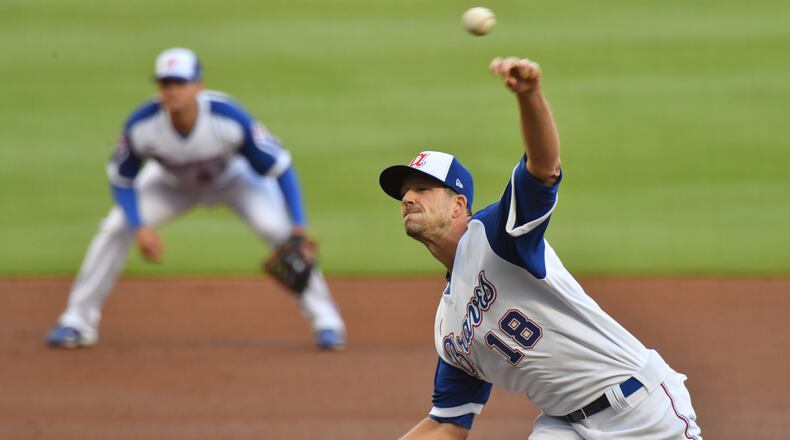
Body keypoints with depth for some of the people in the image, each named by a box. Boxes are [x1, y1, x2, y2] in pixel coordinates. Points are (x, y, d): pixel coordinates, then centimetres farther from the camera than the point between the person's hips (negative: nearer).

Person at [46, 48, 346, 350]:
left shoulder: (230, 118, -39)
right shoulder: (142, 125, -34)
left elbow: (279, 167, -29)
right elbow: (121, 178, -16)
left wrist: (298, 225, -37)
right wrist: (140, 228, -28)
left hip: (233, 178, -2)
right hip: (172, 183, 2)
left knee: (280, 231, -20)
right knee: (114, 230, -13)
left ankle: (325, 320, -5)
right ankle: (78, 321, 1)